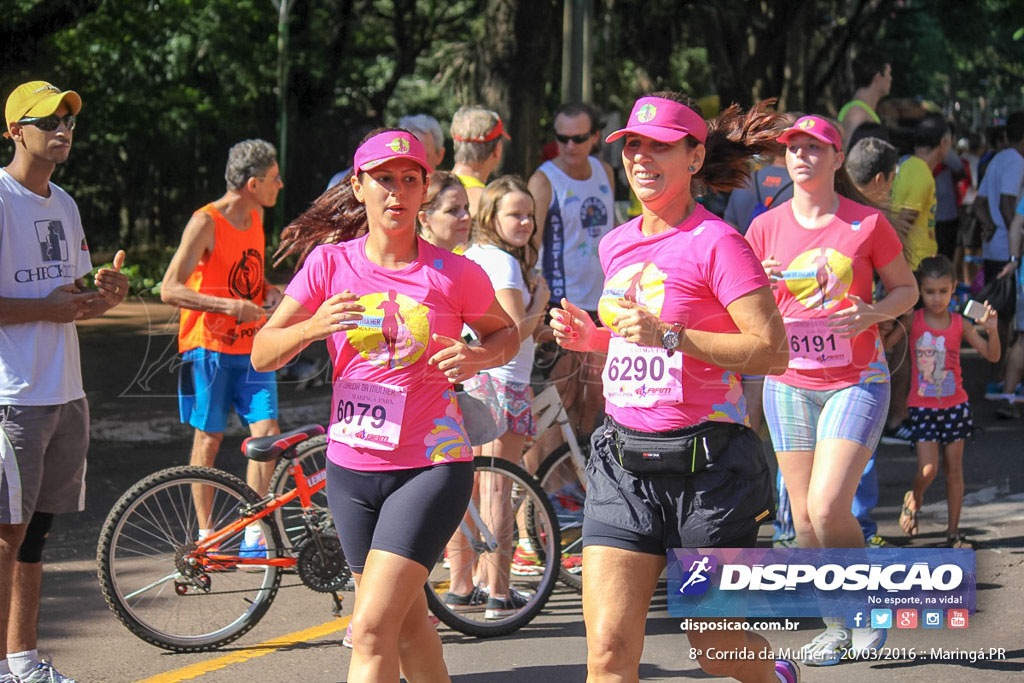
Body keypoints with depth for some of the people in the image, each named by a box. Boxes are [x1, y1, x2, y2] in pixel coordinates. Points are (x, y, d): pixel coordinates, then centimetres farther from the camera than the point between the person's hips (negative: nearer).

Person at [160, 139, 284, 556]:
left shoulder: (255, 216, 8)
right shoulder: (206, 223, -15)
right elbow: (170, 289, -21)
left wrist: (270, 291, 4)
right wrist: (231, 306, -28)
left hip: (251, 347, 6)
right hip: (209, 347, -6)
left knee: (267, 432, -6)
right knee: (209, 439, 1)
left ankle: (254, 535, 0)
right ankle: (205, 535, 12)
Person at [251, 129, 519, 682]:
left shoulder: (454, 274, -5)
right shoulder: (331, 263, 0)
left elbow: (505, 333, 13)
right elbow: (262, 354, 0)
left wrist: (478, 357, -11)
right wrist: (312, 327, -21)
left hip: (431, 465, -4)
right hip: (352, 469, 4)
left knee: (371, 630, -15)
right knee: (406, 625, 16)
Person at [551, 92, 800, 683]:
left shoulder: (716, 243, -10)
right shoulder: (617, 244, 12)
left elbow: (773, 351, -17)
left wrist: (669, 336, -22)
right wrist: (588, 335, 8)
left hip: (706, 466, -6)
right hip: (623, 463, 6)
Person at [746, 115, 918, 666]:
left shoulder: (867, 223, -3)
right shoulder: (766, 227, 4)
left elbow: (907, 288, 7)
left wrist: (874, 313, -13)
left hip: (856, 381, -3)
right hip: (789, 381, 3)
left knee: (828, 507, -17)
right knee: (804, 519, 4)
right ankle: (836, 625, 21)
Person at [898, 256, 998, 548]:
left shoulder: (960, 324, -1)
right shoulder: (913, 320, -5)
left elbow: (992, 356, -2)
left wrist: (991, 329, -18)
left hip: (955, 405, 2)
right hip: (923, 406, -2)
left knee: (954, 469, 5)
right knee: (928, 468, -10)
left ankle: (953, 531, 12)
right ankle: (914, 499, 23)